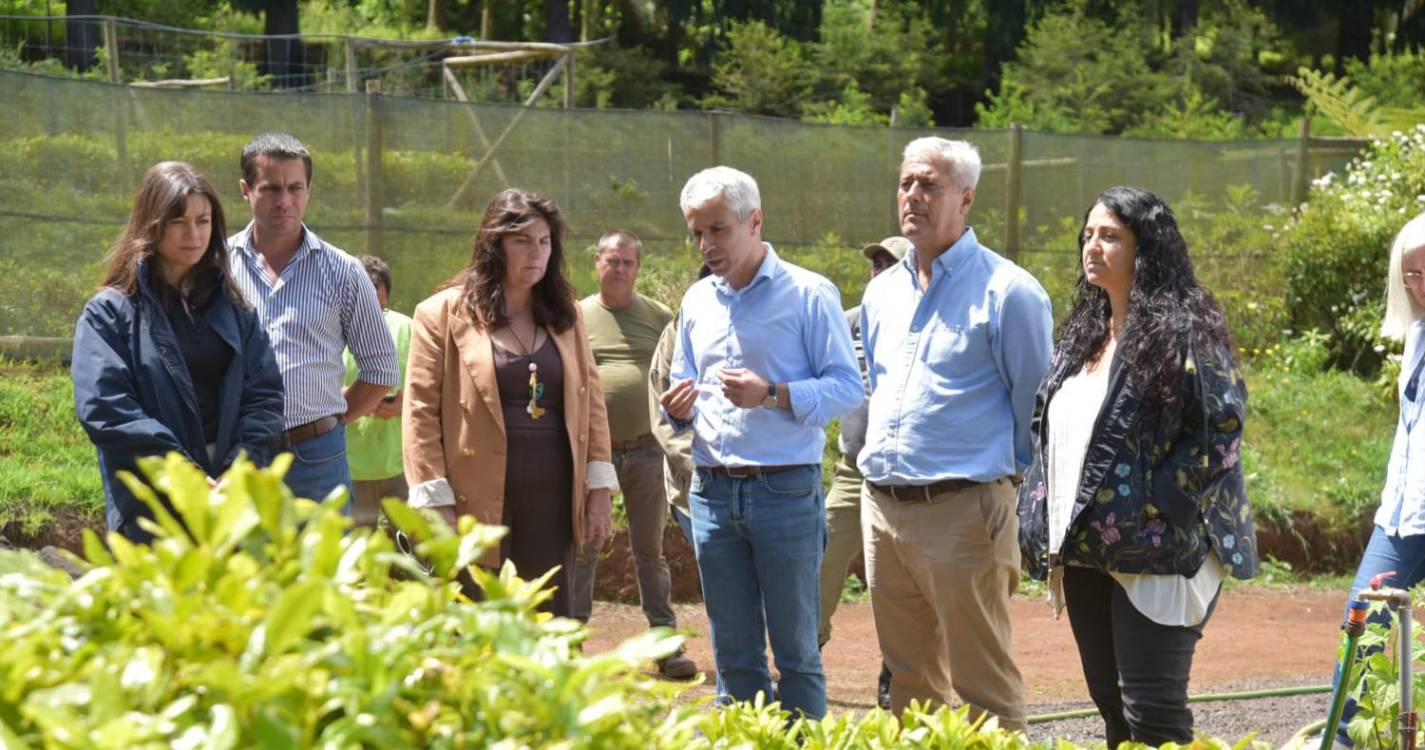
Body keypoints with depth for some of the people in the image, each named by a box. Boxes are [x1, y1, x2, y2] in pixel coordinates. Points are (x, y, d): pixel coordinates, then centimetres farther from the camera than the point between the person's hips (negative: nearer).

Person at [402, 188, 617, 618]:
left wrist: (600, 489, 5)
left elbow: (591, 401, 13)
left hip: (552, 502, 4)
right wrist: (436, 504, -12)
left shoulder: (565, 315, 13)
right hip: (478, 504, -4)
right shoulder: (443, 315, -1)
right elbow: (421, 413, -5)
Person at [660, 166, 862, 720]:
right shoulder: (697, 300, 14)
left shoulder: (809, 295, -4)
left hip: (786, 489, -5)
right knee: (733, 653, 10)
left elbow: (847, 387, -9)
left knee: (796, 650, 1)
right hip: (712, 491, 5)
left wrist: (772, 394, -22)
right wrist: (679, 410, -1)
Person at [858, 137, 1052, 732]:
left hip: (962, 510, -7)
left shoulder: (1007, 292, -8)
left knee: (983, 684, -4)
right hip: (882, 509, 7)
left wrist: (1011, 485, -1)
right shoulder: (882, 292, 13)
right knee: (907, 678, 14)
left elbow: (1035, 410, -4)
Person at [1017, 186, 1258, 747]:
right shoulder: (1083, 333, 15)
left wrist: (1161, 505, -19)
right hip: (1084, 553, 8)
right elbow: (1048, 430, 20)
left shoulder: (1183, 328, -10)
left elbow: (1221, 426, -16)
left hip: (1154, 557, -8)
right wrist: (1043, 523, 10)